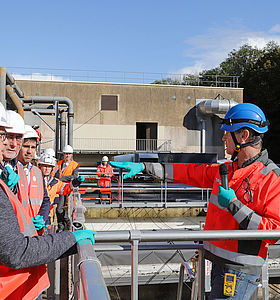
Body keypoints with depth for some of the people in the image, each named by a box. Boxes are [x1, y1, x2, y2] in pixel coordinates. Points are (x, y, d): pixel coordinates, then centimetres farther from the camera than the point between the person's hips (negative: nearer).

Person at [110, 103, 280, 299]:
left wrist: (234, 205, -21)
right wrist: (143, 167, 8)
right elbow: (190, 172, 11)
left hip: (240, 271, -7)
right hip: (219, 264, 7)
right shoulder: (226, 170, 9)